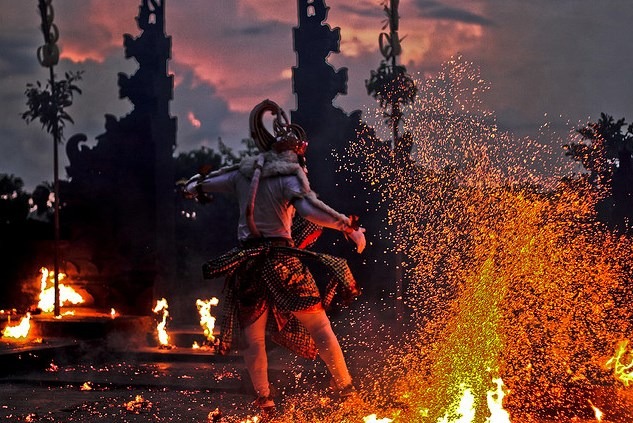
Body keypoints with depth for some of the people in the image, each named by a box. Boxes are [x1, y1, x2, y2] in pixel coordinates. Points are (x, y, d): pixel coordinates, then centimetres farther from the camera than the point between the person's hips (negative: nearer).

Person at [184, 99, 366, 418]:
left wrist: (195, 187, 42)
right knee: (319, 327, 6)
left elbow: (195, 186, 18)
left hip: (248, 264, 4)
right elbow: (308, 207, -24)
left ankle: (264, 401, 8)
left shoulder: (242, 173, 9)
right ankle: (344, 388, 10)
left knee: (253, 338, 10)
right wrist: (348, 226, -23)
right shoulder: (290, 174, -5)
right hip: (283, 261, -4)